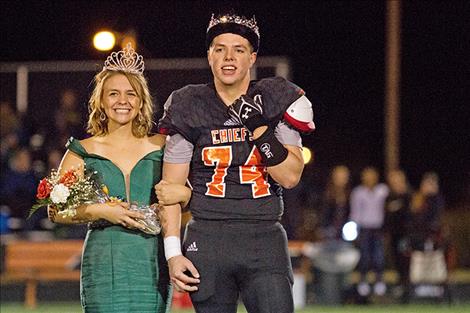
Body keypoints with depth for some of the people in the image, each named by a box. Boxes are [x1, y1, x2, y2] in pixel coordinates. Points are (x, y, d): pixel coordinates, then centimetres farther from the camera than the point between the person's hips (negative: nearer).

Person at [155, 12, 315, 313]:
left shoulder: (275, 103, 5)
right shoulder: (190, 109, 3)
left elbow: (290, 176, -2)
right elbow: (171, 187, 3)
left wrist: (259, 129, -12)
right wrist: (173, 252, -4)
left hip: (265, 240, 0)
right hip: (207, 240, 0)